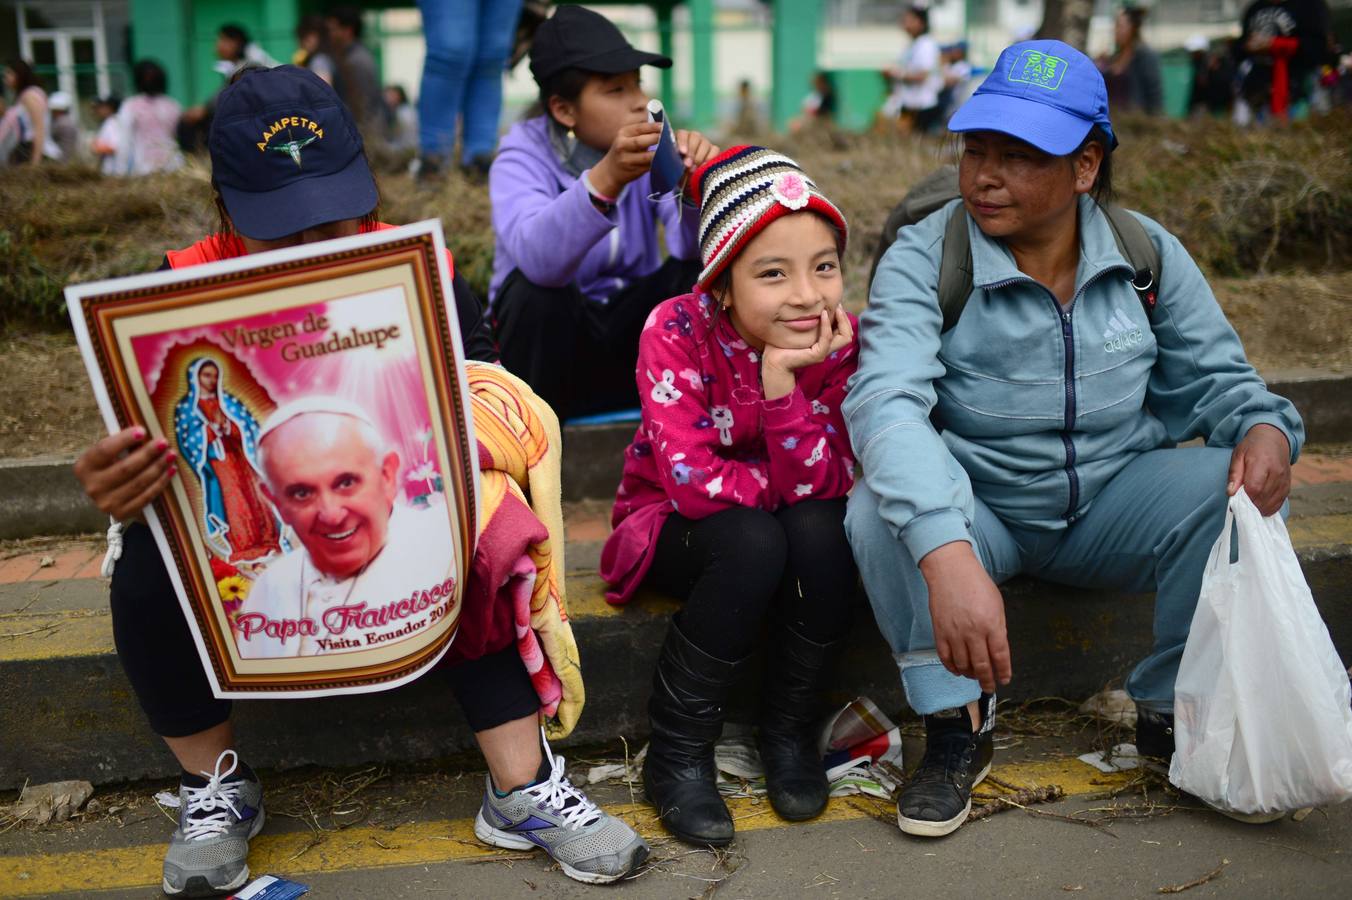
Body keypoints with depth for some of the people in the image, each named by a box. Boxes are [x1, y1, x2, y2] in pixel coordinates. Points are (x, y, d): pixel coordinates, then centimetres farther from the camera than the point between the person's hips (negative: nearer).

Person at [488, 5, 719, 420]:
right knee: (536, 288, -32)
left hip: (631, 335, 3)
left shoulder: (651, 147, -6)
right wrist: (606, 178, -53)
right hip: (554, 343, -3)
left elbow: (693, 246, -20)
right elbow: (537, 258, -38)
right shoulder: (522, 159, -15)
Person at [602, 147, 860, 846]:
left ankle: (790, 729, -8)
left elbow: (823, 487, -23)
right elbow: (692, 481, -29)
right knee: (754, 542, -35)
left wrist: (780, 380, -34)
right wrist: (785, 487, -21)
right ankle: (677, 753, -16)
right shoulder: (677, 330, -23)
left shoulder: (841, 340, -15)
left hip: (788, 527, 3)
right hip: (673, 527, -3)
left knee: (820, 528, -31)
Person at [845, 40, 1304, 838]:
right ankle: (958, 725, -11)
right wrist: (948, 556, -52)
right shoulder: (924, 259, -18)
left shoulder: (1147, 254, -5)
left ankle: (1172, 712, 0)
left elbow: (1215, 377, 5)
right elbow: (887, 402, -36)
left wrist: (1265, 428, -22)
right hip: (980, 515, -3)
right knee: (884, 509, -33)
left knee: (1237, 491, -23)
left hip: (1111, 504, 3)